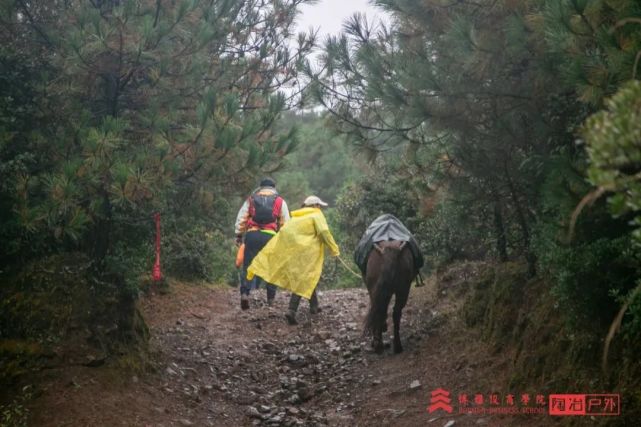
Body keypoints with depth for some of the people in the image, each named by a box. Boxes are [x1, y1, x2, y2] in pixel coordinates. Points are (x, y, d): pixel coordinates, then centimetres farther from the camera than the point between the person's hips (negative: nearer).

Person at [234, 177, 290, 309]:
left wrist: (239, 235, 11)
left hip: (252, 234, 1)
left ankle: (245, 293, -16)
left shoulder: (251, 199, 16)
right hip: (270, 235, -1)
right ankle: (271, 298, 11)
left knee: (248, 265, 2)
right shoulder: (280, 201, 14)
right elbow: (285, 223, 9)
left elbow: (241, 218, 10)